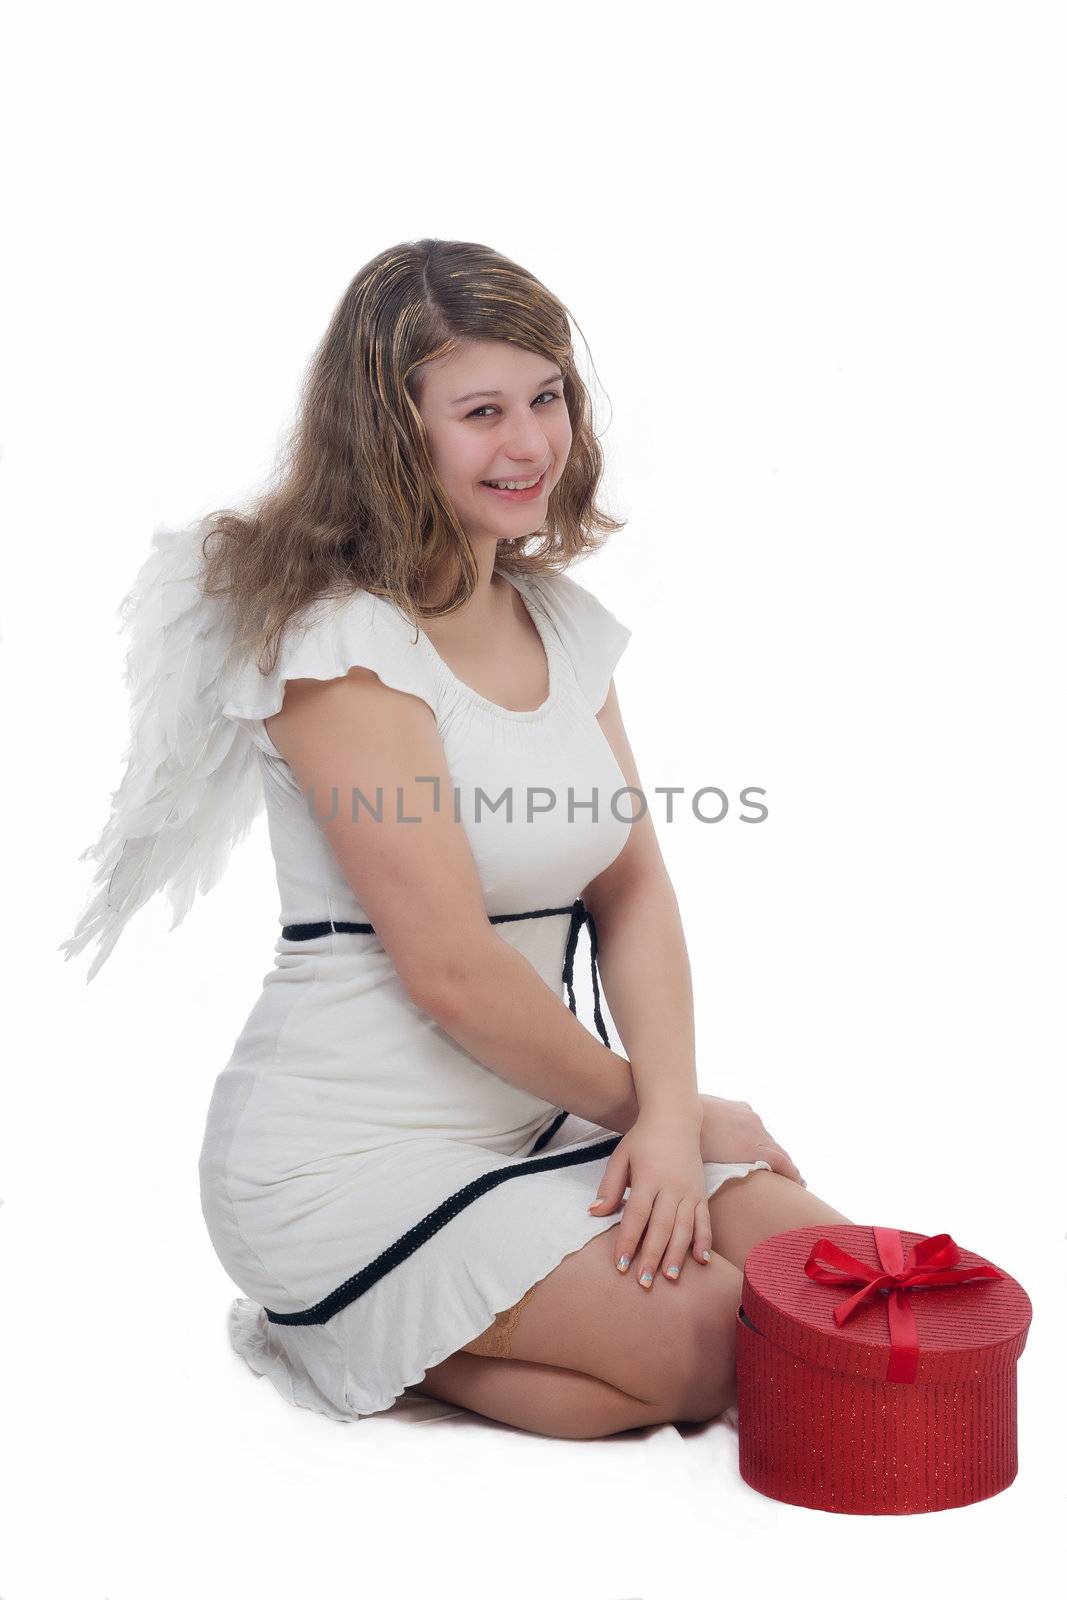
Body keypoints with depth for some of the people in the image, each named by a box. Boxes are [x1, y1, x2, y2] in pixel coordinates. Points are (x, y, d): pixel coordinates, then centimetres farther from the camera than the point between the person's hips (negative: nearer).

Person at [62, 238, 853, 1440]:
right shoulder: (341, 643, -17)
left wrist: (671, 1119, -11)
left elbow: (634, 889, 4)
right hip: (350, 1157, -8)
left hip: (531, 1121, 8)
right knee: (717, 1345, -18)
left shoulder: (562, 619, 8)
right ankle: (349, 1336, 3)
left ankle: (398, 1324, 7)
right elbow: (452, 970, -20)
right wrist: (642, 1105, -6)